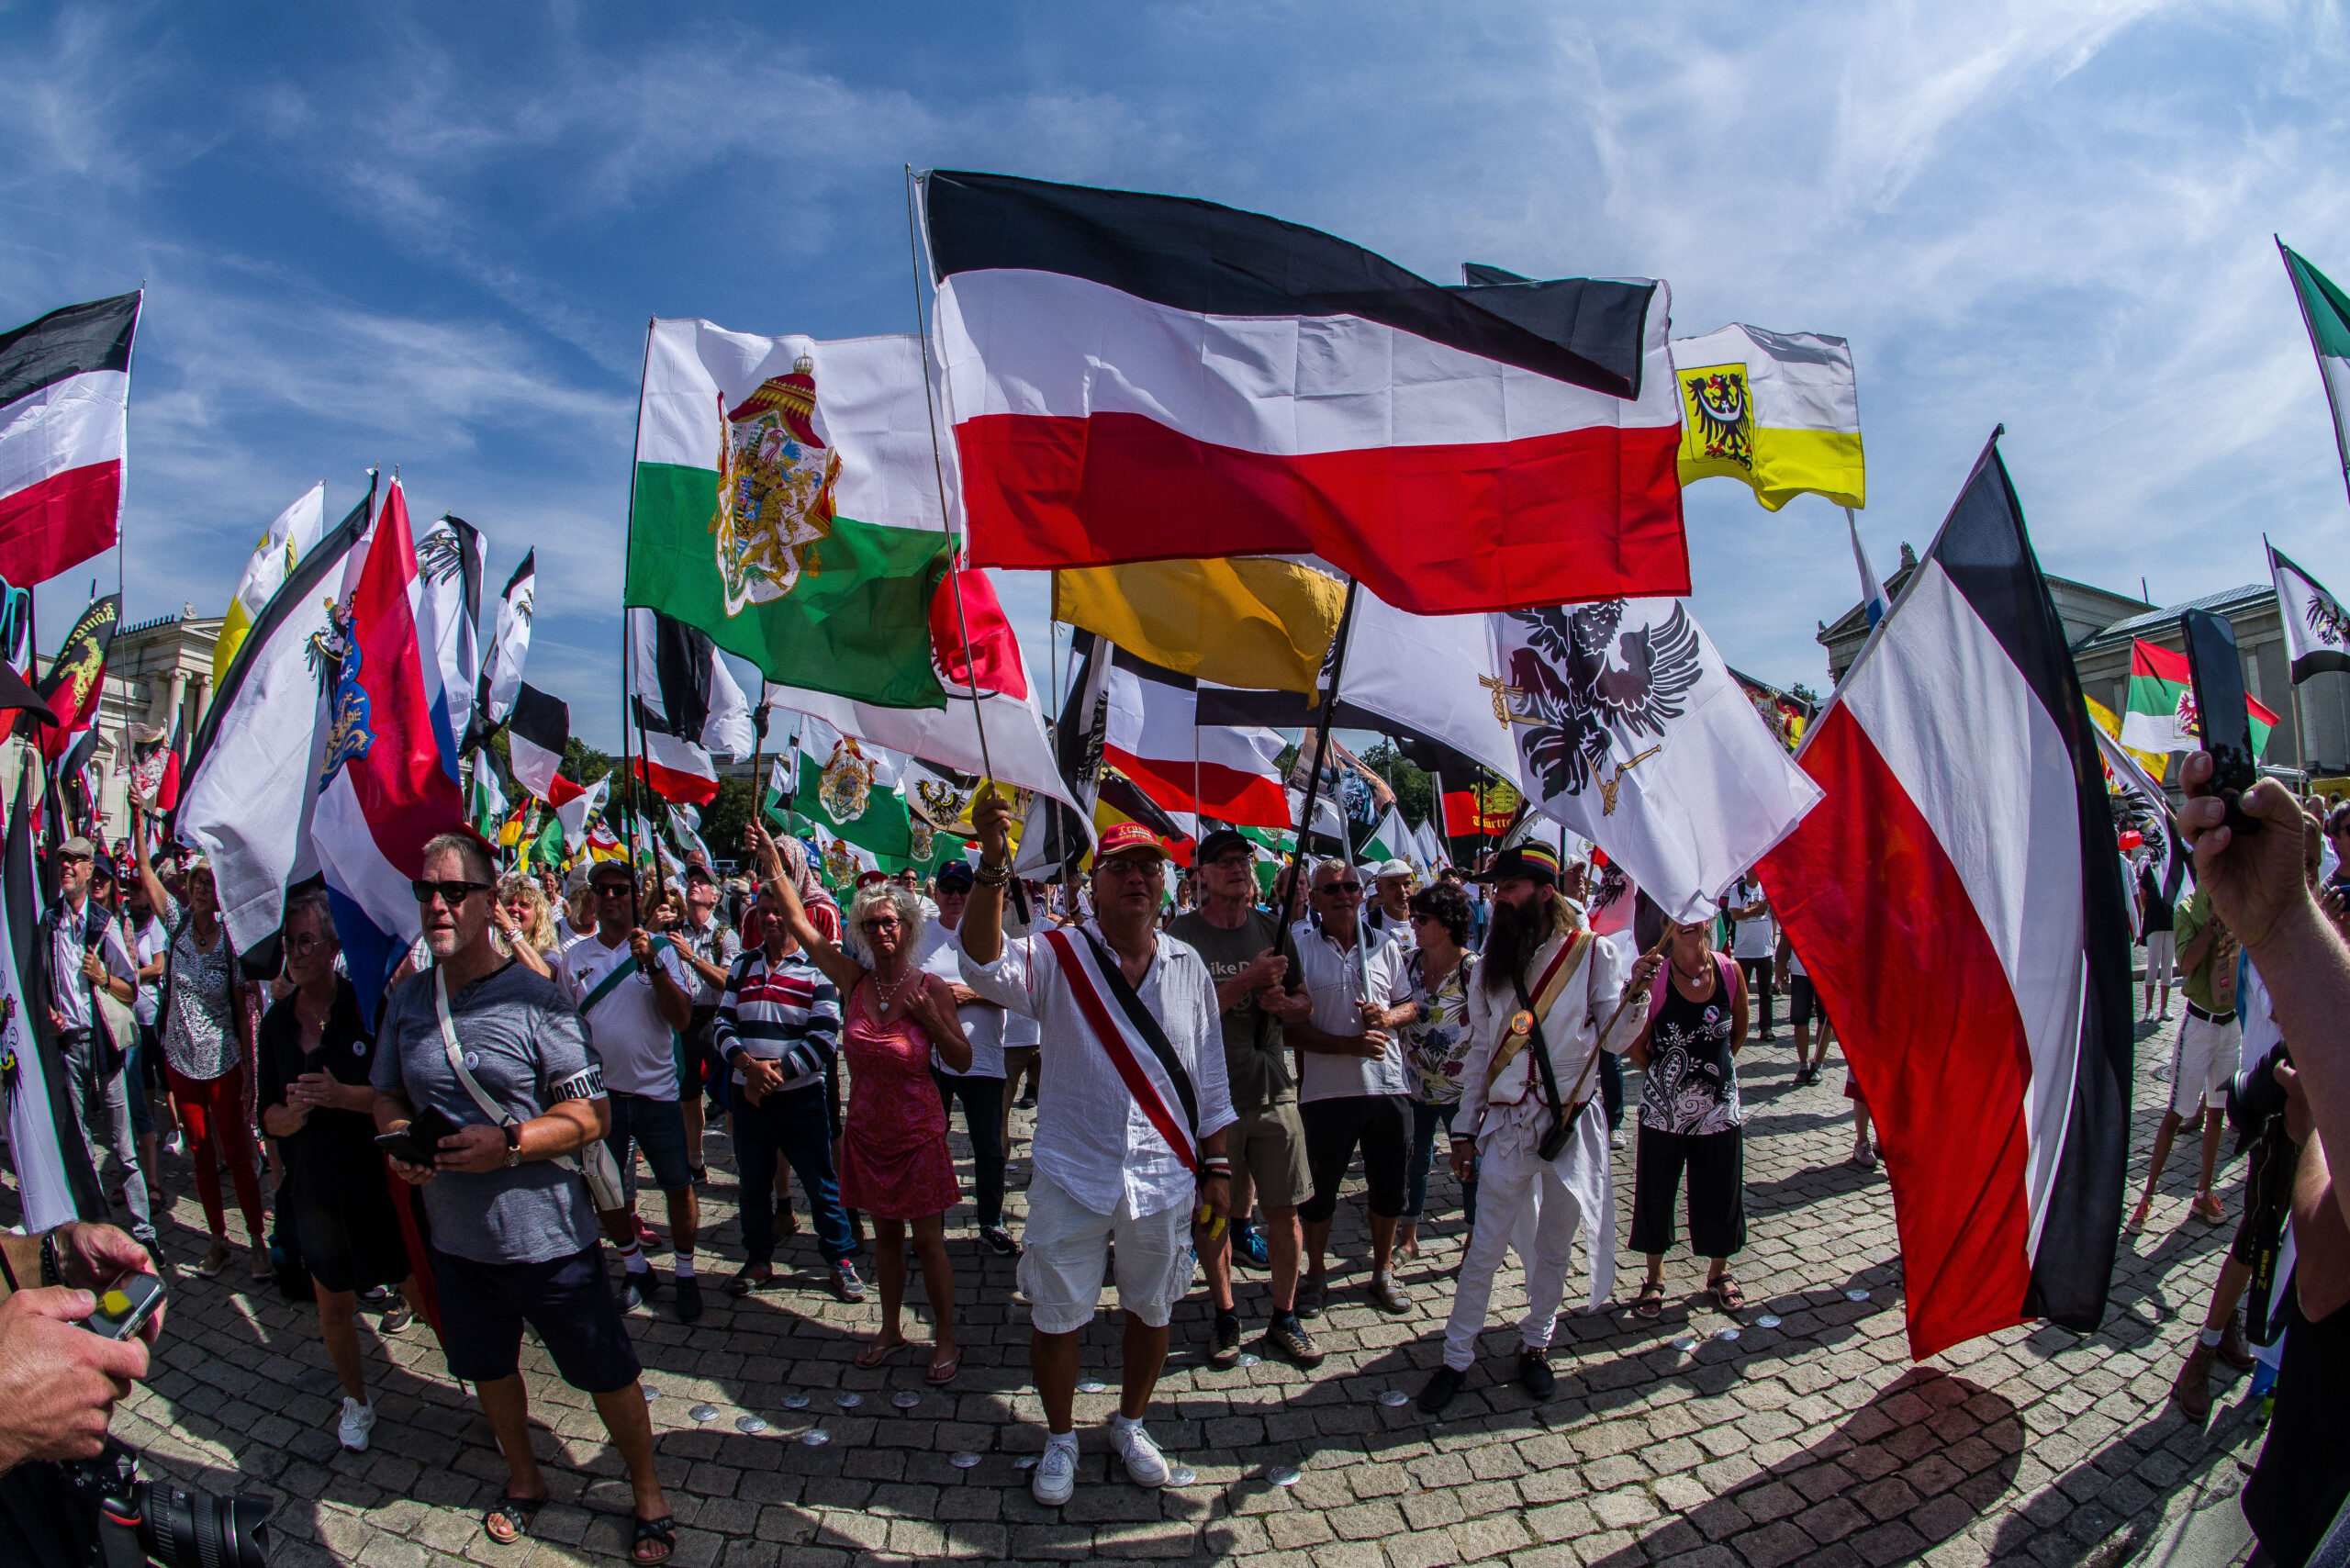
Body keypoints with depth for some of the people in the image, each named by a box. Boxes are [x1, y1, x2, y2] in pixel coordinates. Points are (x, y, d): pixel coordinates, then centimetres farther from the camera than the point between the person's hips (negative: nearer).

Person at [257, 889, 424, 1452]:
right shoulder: (275, 1024, 3)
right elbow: (269, 1116, 8)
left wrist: (345, 1096, -27)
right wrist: (292, 1114, -14)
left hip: (384, 1176, -4)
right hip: (317, 1187, 5)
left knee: (422, 1286, 2)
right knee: (333, 1305, 16)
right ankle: (356, 1401, 41)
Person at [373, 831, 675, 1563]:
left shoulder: (535, 998, -17)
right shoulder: (406, 1000, 0)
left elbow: (592, 1115, -16)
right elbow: (387, 1094, 14)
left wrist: (508, 1143, -28)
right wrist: (398, 1138, -7)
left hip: (547, 1235, -5)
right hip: (456, 1234, 5)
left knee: (607, 1374, 7)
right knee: (488, 1367, 25)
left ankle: (648, 1494, 30)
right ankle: (524, 1478, 50)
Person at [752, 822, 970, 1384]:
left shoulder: (932, 989, -11)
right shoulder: (856, 980, -3)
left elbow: (963, 1062, -8)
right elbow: (800, 924, -4)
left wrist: (930, 1018, -22)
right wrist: (773, 865, -8)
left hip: (918, 1136, -3)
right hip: (867, 1134, 3)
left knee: (928, 1241, 5)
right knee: (885, 1233, 18)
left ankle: (946, 1340, 21)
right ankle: (890, 1329, 35)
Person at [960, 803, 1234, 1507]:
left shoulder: (1187, 964, 2)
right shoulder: (1057, 956, -9)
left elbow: (1209, 1078, 7)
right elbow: (985, 965, -31)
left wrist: (1216, 1167, 6)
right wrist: (993, 864, -44)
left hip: (1165, 1179, 3)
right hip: (1073, 1178, -2)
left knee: (1152, 1310, 19)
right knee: (1056, 1316, 13)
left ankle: (1130, 1423, 45)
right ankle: (1060, 1438, 38)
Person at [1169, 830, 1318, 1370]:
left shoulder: (1271, 929, 7)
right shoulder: (1183, 934, -7)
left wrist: (1282, 1002, -8)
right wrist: (1248, 981, -23)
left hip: (1273, 1091, 3)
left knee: (1284, 1210, 7)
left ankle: (1284, 1319, 24)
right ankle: (1225, 1316, 27)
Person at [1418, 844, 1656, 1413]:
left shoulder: (1594, 953, -3)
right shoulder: (1491, 964, 6)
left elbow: (1615, 1039, -4)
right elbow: (1480, 1051, 10)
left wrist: (1636, 990, -21)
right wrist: (1465, 1127, 9)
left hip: (1572, 1121, -1)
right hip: (1507, 1124, 2)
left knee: (1554, 1246, 11)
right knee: (1486, 1247, 2)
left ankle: (1535, 1346, 30)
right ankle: (1456, 1359, 14)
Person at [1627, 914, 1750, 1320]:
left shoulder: (1730, 972, -7)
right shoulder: (1655, 977, -16)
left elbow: (1739, 1032, 10)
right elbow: (1636, 1046, -8)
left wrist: (1714, 1066, 11)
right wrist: (1666, 1074, 3)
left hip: (1719, 1105, 2)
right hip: (1663, 1108, -2)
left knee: (1720, 1194, 14)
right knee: (1655, 1195, 9)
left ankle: (1719, 1272, 38)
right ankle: (1655, 1276, 30)